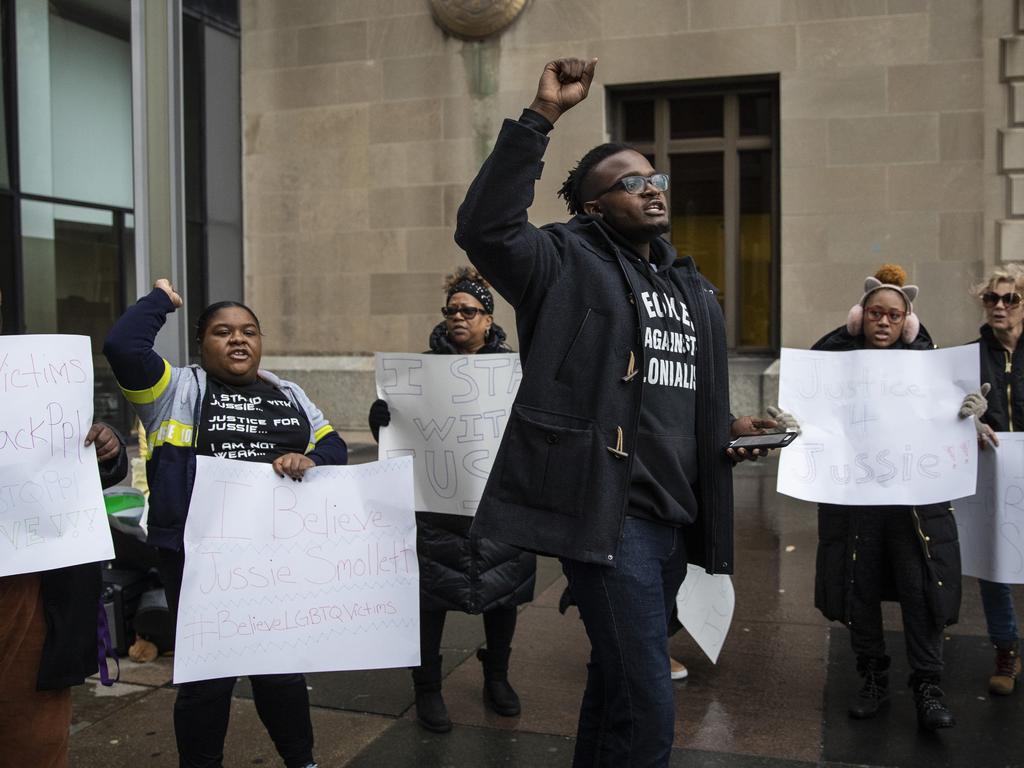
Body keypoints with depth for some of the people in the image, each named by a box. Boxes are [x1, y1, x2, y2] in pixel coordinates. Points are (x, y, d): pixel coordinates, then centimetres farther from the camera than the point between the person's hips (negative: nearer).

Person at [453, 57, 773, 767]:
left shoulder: (690, 284, 18)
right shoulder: (567, 263, -5)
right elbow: (486, 226, -23)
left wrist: (727, 426, 6)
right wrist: (542, 117, -24)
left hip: (673, 515, 8)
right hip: (606, 511, -8)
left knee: (618, 680, 22)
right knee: (649, 706, -8)